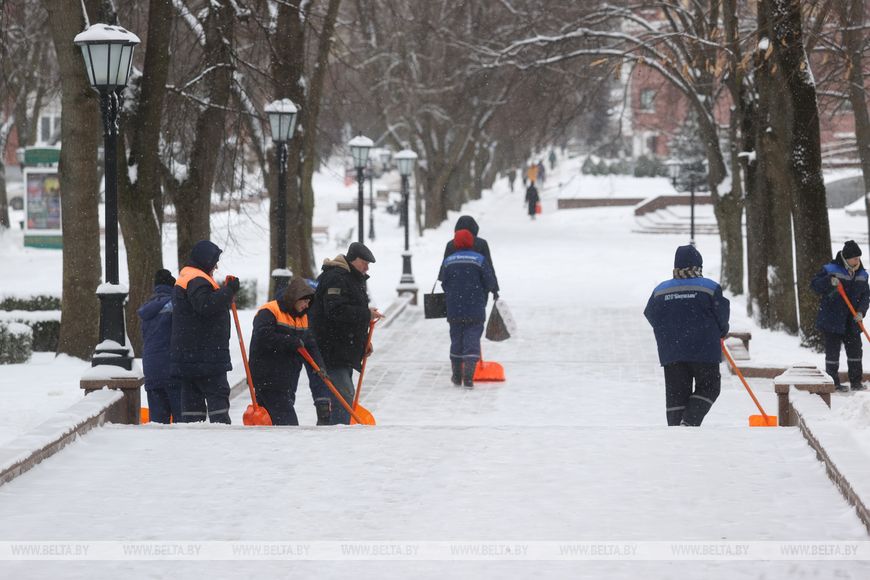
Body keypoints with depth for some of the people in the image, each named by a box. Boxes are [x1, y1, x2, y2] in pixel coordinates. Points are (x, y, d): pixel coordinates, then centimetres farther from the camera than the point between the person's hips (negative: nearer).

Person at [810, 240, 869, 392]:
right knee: (832, 351, -1)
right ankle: (833, 383, 6)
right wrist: (829, 281, -29)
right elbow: (814, 284, -11)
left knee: (855, 350, 8)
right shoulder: (831, 270, -9)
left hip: (852, 322, 5)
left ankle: (856, 382, 18)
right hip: (832, 320, -5)